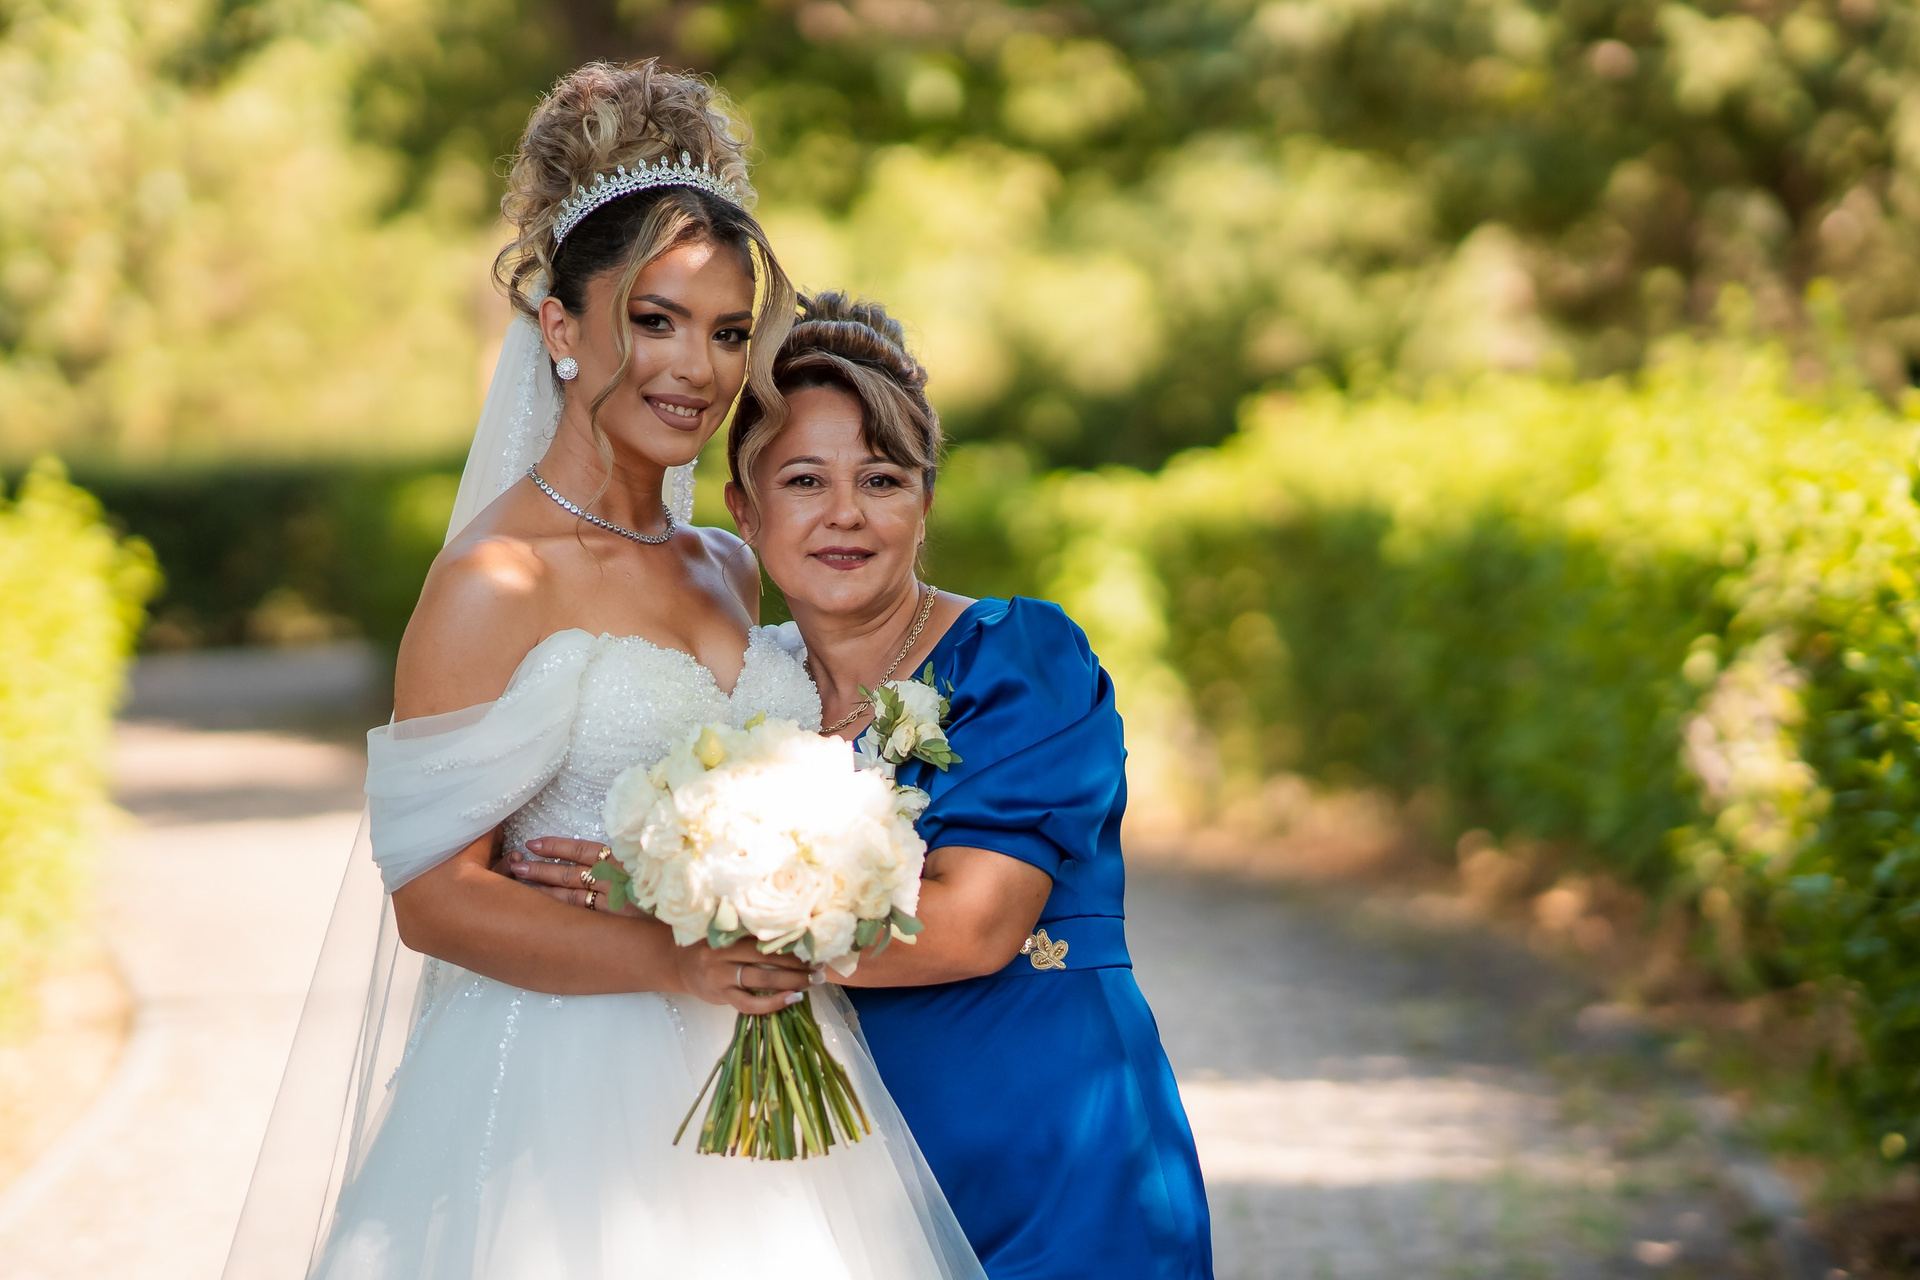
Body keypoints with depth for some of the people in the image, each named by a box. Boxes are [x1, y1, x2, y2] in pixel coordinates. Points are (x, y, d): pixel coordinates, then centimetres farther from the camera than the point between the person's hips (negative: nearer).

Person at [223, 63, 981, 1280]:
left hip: (755, 1092, 7)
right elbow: (434, 891, -14)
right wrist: (671, 963, -23)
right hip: (573, 1087, -6)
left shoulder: (731, 572, 11)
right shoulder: (500, 580, -11)